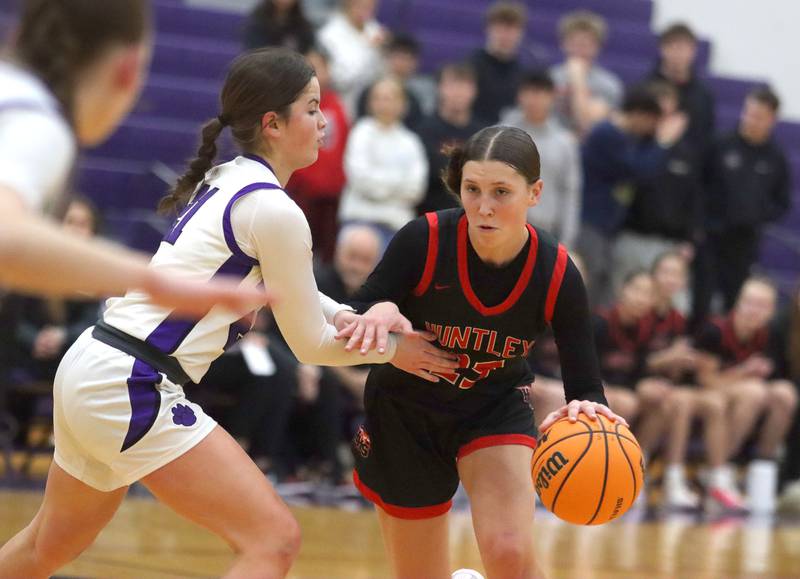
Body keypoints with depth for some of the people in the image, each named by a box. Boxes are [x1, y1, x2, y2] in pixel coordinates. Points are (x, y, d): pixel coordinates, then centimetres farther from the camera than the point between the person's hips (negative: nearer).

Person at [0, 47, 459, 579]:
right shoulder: (275, 211, -13)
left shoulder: (223, 179, 13)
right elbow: (310, 344, -5)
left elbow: (282, 286, 26)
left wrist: (359, 319, 9)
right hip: (133, 391, -10)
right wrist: (391, 350, 10)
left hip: (88, 371, 10)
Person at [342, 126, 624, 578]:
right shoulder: (424, 240, -25)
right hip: (404, 413, 0)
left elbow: (586, 388, -19)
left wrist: (586, 409, -43)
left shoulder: (557, 275, -22)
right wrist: (380, 314, -42)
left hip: (496, 409, 0)